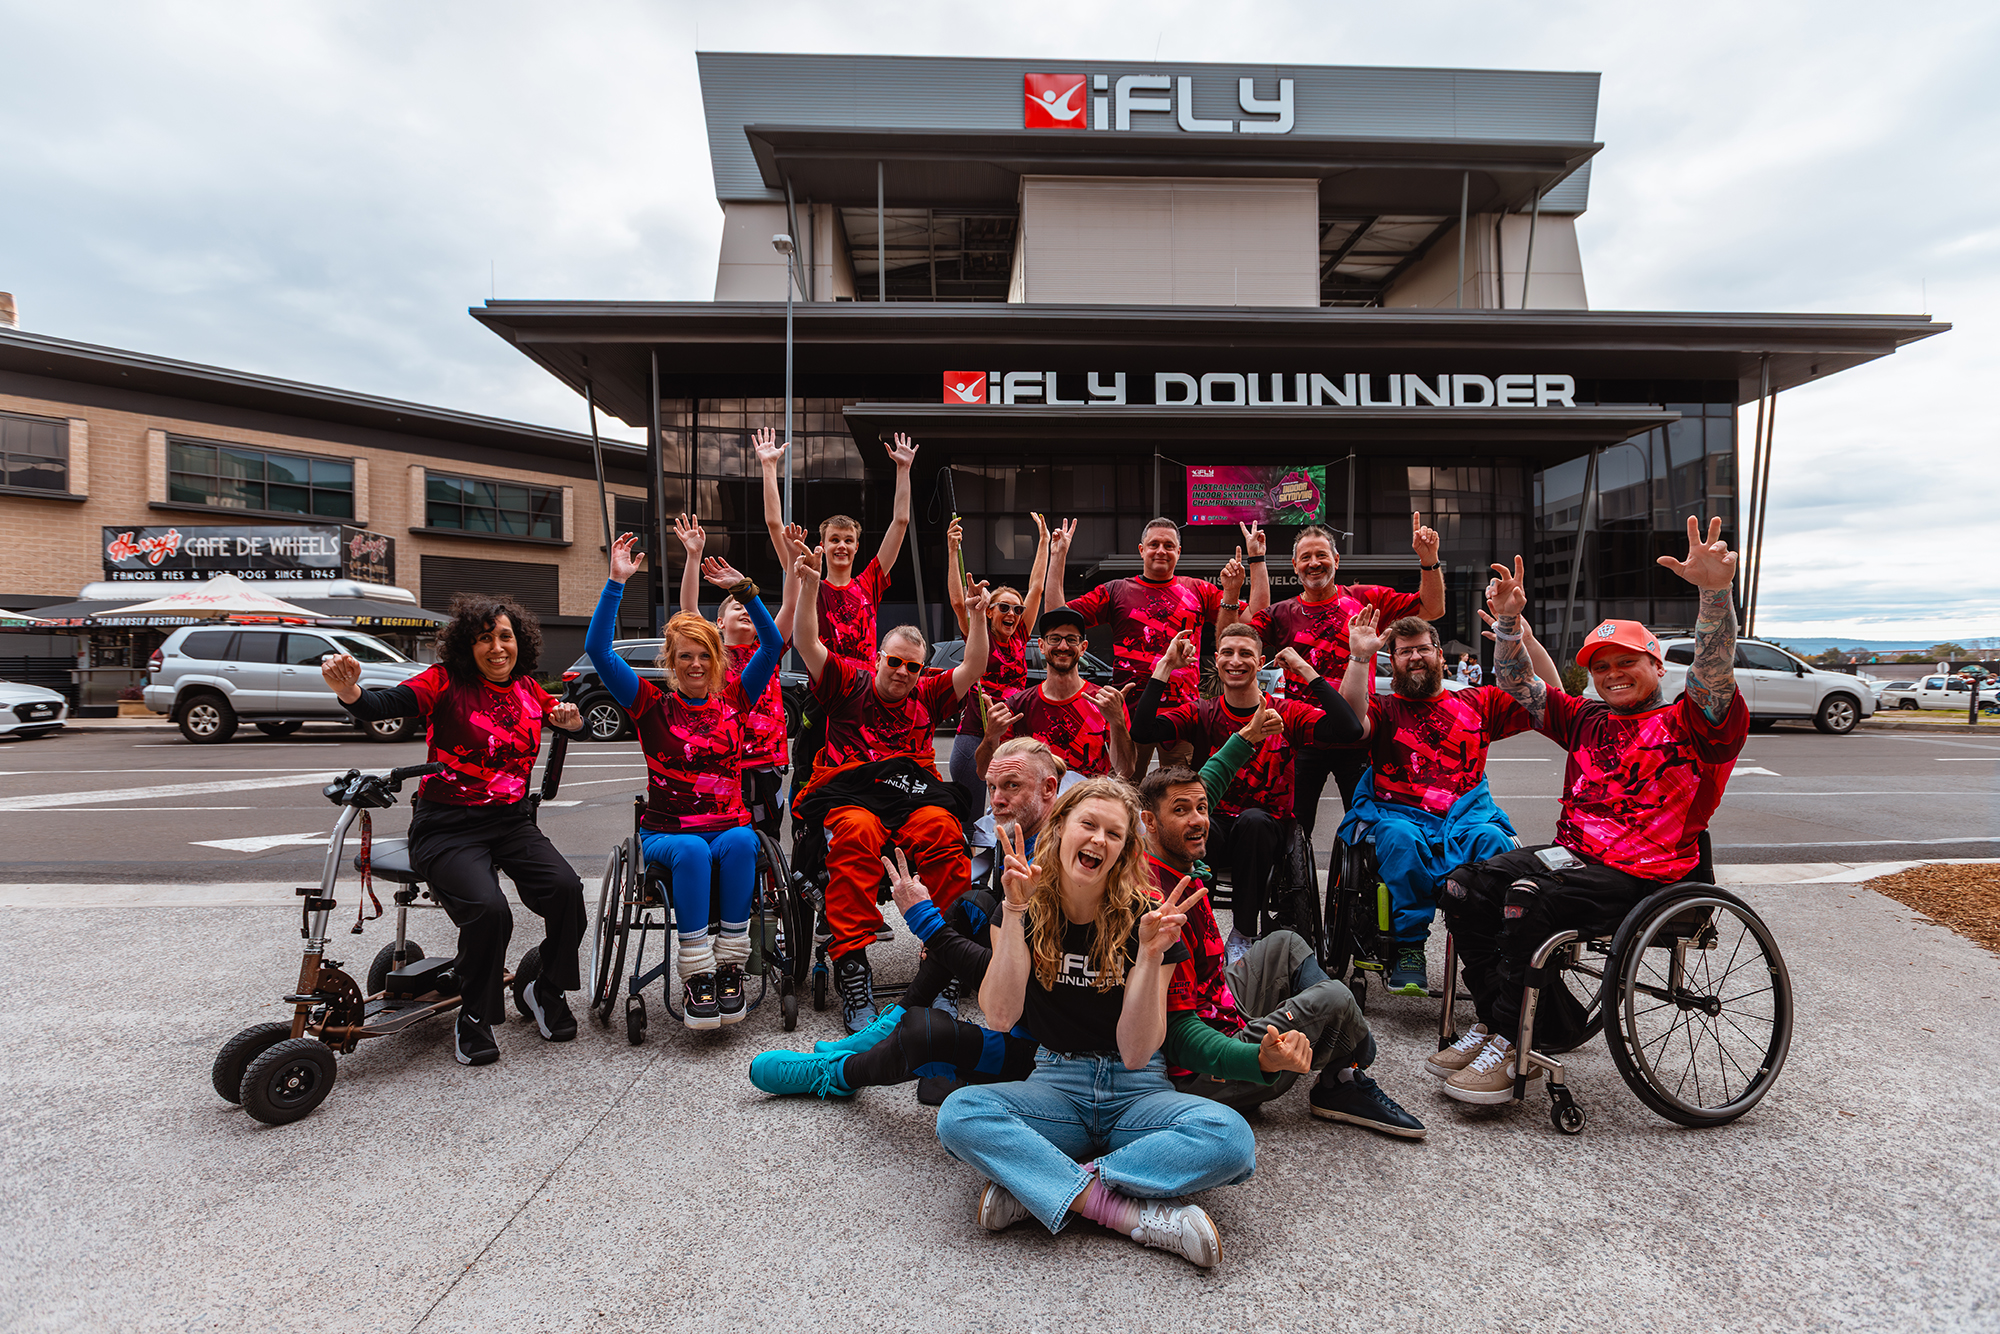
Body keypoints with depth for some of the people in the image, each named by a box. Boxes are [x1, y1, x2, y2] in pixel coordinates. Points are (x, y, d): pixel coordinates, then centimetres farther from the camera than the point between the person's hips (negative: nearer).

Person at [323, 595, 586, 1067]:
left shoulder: (525, 688, 9)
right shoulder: (447, 681, -6)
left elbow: (568, 719, 24)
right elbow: (385, 704, -23)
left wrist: (569, 717, 0)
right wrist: (348, 690, -44)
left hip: (511, 821, 4)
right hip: (447, 827, -4)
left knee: (566, 888, -21)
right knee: (488, 909, -29)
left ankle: (546, 991, 4)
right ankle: (473, 1018, -3)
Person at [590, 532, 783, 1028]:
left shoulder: (734, 698, 10)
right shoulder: (653, 705, 5)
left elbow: (773, 644, 4)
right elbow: (598, 649, -5)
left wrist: (743, 590, -5)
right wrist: (616, 583, -9)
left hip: (729, 825, 1)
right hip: (666, 832, -1)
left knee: (740, 842, -34)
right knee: (693, 851, -35)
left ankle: (730, 963, -25)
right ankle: (695, 975, -28)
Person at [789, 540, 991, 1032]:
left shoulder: (926, 695, 26)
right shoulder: (848, 682, 19)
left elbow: (972, 671, 17)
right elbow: (808, 646, 8)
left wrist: (977, 619, 4)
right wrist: (809, 588, -3)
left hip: (914, 790, 2)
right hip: (846, 792, -2)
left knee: (941, 827, -33)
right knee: (857, 832, -37)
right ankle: (850, 964, -36)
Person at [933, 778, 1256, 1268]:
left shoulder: (1146, 918, -7)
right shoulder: (1028, 909, -2)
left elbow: (1136, 1053, -12)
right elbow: (999, 1016, -16)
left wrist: (1150, 954, -25)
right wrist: (1013, 912, -24)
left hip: (1136, 1089, 0)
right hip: (1056, 1086, 1)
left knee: (1230, 1137, -30)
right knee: (958, 1114, -29)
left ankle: (1037, 1186, -21)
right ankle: (1135, 1214, -24)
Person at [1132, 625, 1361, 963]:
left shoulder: (1287, 713, 2)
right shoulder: (1200, 714, 6)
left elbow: (1348, 730, -16)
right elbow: (1142, 731, -11)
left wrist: (1306, 669, -13)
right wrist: (1165, 667, -9)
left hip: (1268, 830, 0)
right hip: (1215, 826, 0)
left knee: (1253, 820, -35)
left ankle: (1244, 934, -18)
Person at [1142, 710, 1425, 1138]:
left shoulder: (1177, 862, -4)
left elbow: (1199, 788, 20)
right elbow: (1178, 1030, -34)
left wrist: (1247, 738, 23)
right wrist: (1261, 1061, -50)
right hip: (1199, 1073, -11)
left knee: (1285, 945, 23)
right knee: (1334, 999, -17)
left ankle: (1343, 1082, 19)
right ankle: (1343, 1084, 17)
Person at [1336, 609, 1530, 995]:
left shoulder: (1476, 702, 22)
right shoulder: (1384, 709, 16)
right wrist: (1360, 657, -14)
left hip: (1466, 818, 2)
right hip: (1398, 815, -1)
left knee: (1493, 839, -32)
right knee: (1401, 838, -36)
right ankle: (1407, 951, -23)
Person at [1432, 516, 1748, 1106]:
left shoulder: (1687, 723, 1)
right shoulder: (1588, 720, 18)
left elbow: (1714, 670, -19)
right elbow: (1518, 684, 16)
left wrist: (1714, 591, -36)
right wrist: (1508, 620, 0)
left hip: (1640, 873, -7)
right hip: (1570, 853, 7)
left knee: (1530, 900, -31)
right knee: (1464, 886, -12)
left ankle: (1515, 1044, -17)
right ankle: (1495, 1020, -5)